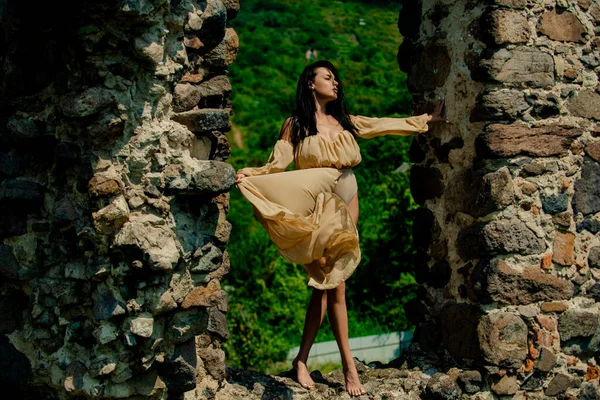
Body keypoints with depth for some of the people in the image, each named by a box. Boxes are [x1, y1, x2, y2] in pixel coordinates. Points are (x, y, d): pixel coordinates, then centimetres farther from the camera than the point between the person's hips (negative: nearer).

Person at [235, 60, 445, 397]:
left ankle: (302, 360, 7)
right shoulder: (296, 124, 3)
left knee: (326, 282, -1)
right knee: (335, 284, -7)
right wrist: (249, 174, -22)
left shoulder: (346, 122, 15)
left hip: (347, 204, 4)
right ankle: (349, 364, 1)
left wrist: (428, 119, 23)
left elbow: (389, 125, 20)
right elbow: (278, 165, -5)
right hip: (319, 207, -4)